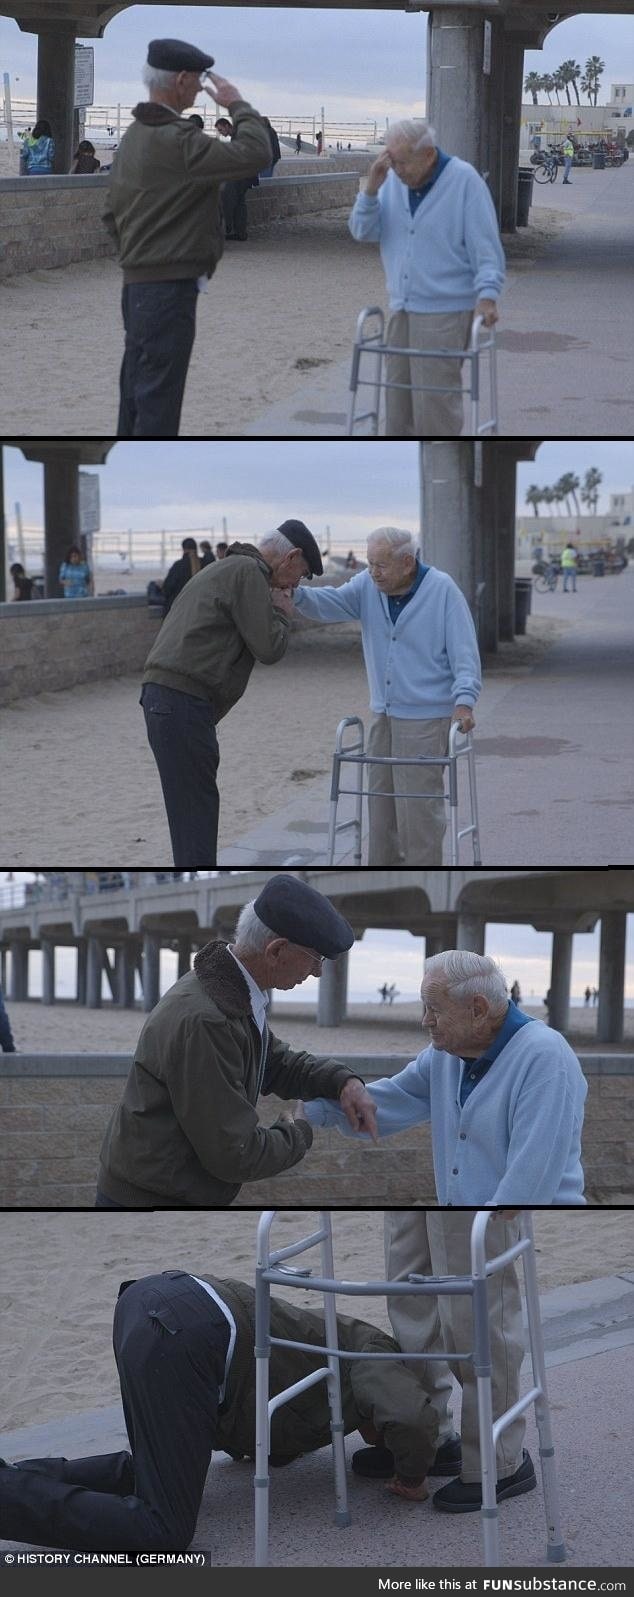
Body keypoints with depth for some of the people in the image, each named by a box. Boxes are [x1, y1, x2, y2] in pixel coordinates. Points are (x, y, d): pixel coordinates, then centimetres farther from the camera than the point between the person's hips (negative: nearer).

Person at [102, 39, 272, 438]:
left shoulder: (134, 135, 12)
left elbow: (113, 212, 19)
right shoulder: (176, 141, -19)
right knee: (158, 402, -7)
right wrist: (239, 105, -11)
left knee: (137, 393, 16)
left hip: (138, 282, 10)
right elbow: (253, 154, -26)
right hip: (170, 286, -10)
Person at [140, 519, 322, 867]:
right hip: (184, 700, -10)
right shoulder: (248, 573, -7)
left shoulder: (225, 568, 26)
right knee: (196, 810, -9)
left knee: (195, 809, 14)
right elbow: (268, 648, -10)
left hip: (163, 692, 10)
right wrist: (281, 614, 6)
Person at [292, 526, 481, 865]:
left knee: (418, 805, -7)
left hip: (426, 719, -6)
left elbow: (464, 651, -13)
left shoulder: (442, 590, -11)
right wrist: (296, 594, -31)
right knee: (381, 797, 12)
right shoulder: (367, 586, 2)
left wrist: (464, 700, -24)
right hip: (384, 715, 6)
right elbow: (329, 603, -11)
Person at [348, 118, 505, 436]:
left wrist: (487, 293, -22)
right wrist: (371, 188, -11)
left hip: (445, 313, -6)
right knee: (399, 395, 10)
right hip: (401, 308, 6)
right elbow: (363, 232, 4)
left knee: (434, 400, -9)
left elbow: (485, 245, -11)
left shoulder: (464, 180, -10)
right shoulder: (393, 181, 5)